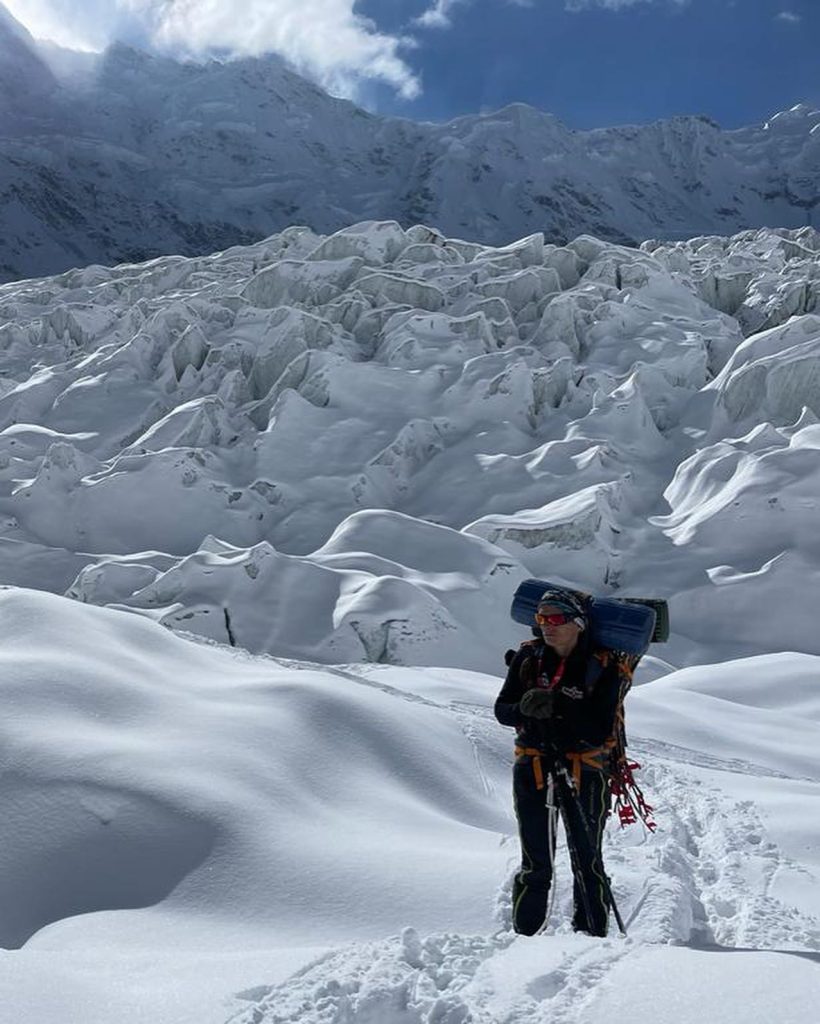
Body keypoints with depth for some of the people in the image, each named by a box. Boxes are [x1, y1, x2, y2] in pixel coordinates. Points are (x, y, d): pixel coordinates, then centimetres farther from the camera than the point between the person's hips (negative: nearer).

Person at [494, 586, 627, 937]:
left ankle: (593, 935, 16)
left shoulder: (602, 669, -9)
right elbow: (502, 710, 1)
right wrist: (525, 709, -21)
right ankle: (525, 936, 15)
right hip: (532, 766, 2)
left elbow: (601, 731, -17)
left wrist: (558, 708, -30)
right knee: (535, 865, 7)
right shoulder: (528, 656, 1)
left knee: (587, 862, 4)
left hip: (583, 769, -2)